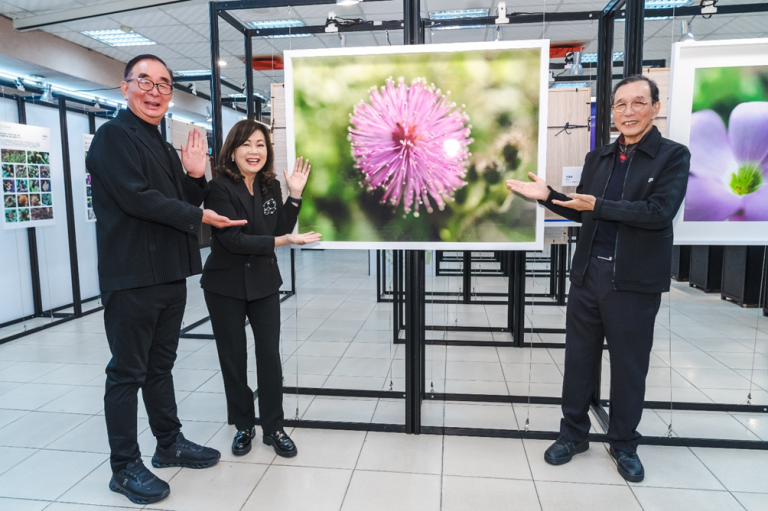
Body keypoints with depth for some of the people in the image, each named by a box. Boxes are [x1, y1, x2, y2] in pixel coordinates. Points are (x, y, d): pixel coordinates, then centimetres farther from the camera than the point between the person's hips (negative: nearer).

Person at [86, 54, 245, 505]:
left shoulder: (164, 147, 19)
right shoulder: (115, 135, -6)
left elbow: (181, 204, 18)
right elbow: (136, 197, -18)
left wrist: (195, 176, 3)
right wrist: (199, 216, -12)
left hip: (170, 274, 8)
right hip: (132, 277, -8)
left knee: (161, 365, 18)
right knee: (128, 373, 2)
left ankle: (170, 443, 32)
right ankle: (125, 467, 16)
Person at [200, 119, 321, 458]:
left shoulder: (271, 186, 3)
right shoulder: (220, 188, -14)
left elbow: (282, 231, 2)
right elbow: (233, 239, -21)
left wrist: (295, 195, -8)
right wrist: (285, 240, -26)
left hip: (265, 282, 4)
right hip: (226, 285, -3)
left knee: (270, 354, 5)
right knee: (233, 358, 9)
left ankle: (273, 428, 19)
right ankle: (243, 426, 27)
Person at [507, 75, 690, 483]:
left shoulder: (673, 156, -3)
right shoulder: (598, 157, 11)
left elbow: (660, 212, -17)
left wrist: (598, 206, -20)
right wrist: (548, 196, -1)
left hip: (635, 281, -4)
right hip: (588, 273, 4)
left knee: (629, 366, 10)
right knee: (578, 358, 11)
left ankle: (624, 445, 30)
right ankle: (573, 434, 29)